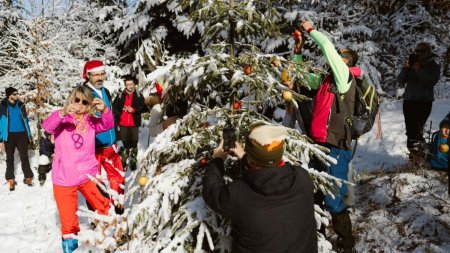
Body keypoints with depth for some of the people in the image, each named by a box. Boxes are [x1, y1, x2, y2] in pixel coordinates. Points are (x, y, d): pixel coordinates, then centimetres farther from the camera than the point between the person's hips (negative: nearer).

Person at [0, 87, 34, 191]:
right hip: (9, 135, -2)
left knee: (24, 157, 4)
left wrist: (29, 134, 9)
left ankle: (28, 177, 12)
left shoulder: (21, 105, 4)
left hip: (21, 134, 2)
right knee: (10, 158, 7)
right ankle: (11, 180, 15)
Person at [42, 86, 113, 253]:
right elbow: (47, 126, -23)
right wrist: (63, 113, -42)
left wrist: (104, 110, -34)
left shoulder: (91, 122, 4)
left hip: (88, 175, 2)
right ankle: (69, 237, 35)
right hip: (64, 178, -1)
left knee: (103, 204, 8)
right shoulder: (62, 120, -3)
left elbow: (108, 125, -12)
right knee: (67, 215, 8)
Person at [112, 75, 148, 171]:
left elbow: (144, 108, -2)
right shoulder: (120, 96, 3)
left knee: (134, 143, 3)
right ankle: (123, 162, 14)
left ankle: (133, 162, 13)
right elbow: (114, 107, 8)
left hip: (134, 124, 0)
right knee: (124, 143, 5)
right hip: (123, 124, 1)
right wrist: (120, 113, -6)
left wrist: (133, 110, -12)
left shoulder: (139, 96, 2)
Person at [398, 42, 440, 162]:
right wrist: (405, 69, -9)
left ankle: (418, 152, -4)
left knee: (417, 128, -13)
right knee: (410, 129, 0)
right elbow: (401, 82, 6)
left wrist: (419, 71, -18)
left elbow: (432, 81, -12)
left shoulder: (434, 66, 6)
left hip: (424, 102, -3)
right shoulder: (411, 64, 11)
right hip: (409, 100, 3)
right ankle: (413, 152, 7)